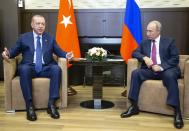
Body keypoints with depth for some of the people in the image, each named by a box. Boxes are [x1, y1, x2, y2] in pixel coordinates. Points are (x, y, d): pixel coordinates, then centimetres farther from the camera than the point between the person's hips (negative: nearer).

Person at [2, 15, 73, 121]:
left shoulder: (50, 38, 19)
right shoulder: (24, 37, 16)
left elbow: (59, 51, 13)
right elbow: (15, 51, 13)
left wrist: (66, 55, -8)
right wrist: (7, 53, -10)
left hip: (46, 68, 1)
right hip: (30, 68, -1)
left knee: (56, 69, -32)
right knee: (24, 69, -36)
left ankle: (52, 104, -29)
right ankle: (30, 105, -32)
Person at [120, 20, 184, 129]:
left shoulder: (169, 41, 8)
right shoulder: (144, 43, 19)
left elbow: (175, 59, -1)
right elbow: (135, 53, 10)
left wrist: (161, 67, -16)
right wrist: (144, 57, -13)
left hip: (166, 70, -3)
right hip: (150, 70, 4)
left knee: (170, 75, -37)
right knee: (135, 73, -24)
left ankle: (177, 112, -35)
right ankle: (134, 106, -22)